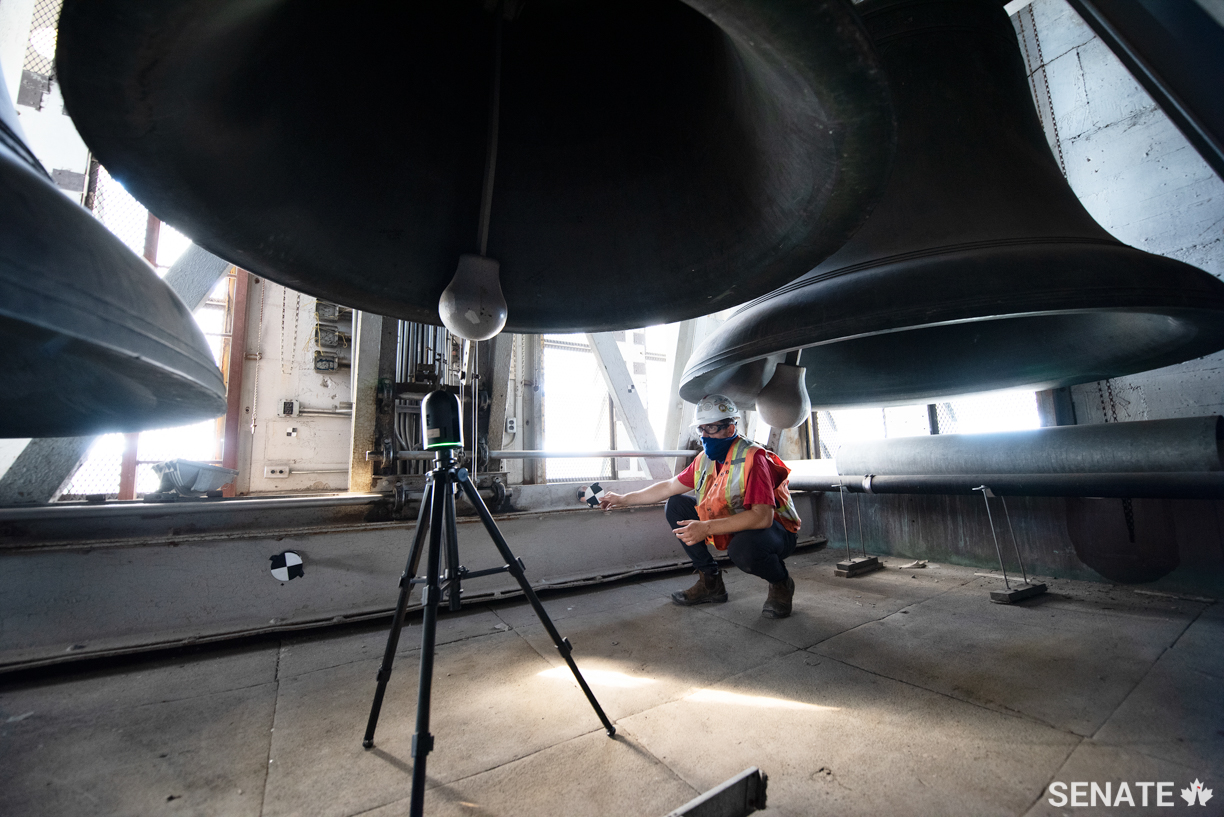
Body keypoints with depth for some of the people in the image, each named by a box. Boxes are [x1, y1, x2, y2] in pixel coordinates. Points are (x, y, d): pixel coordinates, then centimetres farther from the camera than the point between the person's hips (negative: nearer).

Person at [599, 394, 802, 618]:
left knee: (743, 547, -40)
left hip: (774, 530, -7)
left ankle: (781, 584, -2)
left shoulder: (752, 458, -26)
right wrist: (624, 499, 8)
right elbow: (670, 486, 8)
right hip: (733, 528, 7)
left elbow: (763, 516, -34)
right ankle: (710, 582, 7)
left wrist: (706, 528, -39)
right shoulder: (705, 459, -2)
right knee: (675, 506, -1)